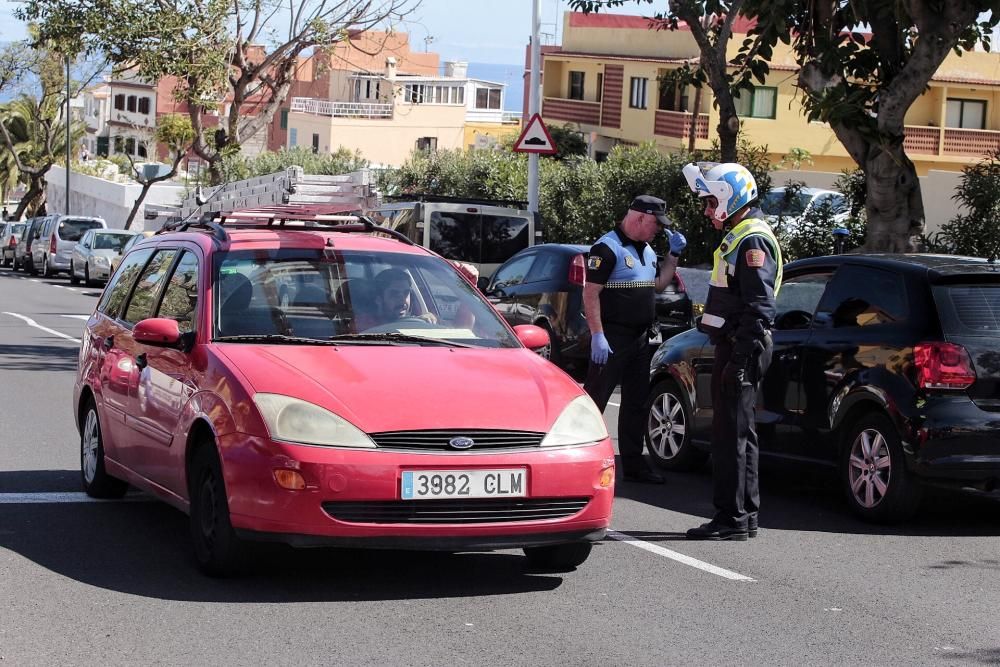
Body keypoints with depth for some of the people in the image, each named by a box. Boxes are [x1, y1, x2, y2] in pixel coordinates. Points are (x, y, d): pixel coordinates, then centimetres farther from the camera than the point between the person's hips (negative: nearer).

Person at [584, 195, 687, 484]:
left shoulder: (646, 249, 15)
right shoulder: (608, 248, -13)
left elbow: (658, 284, 26)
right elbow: (590, 292, -17)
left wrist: (673, 255, 13)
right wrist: (597, 335, -23)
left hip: (640, 338, 9)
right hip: (612, 338, -9)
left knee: (636, 403, 13)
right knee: (594, 401, -7)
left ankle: (633, 463, 20)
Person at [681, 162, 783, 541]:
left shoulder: (753, 241, -15)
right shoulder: (736, 238, 18)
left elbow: (759, 308, -21)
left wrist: (742, 358, -24)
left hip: (742, 349, -10)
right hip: (731, 347, 10)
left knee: (732, 434, -9)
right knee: (734, 433, 14)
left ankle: (733, 519, -7)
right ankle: (744, 514, 20)